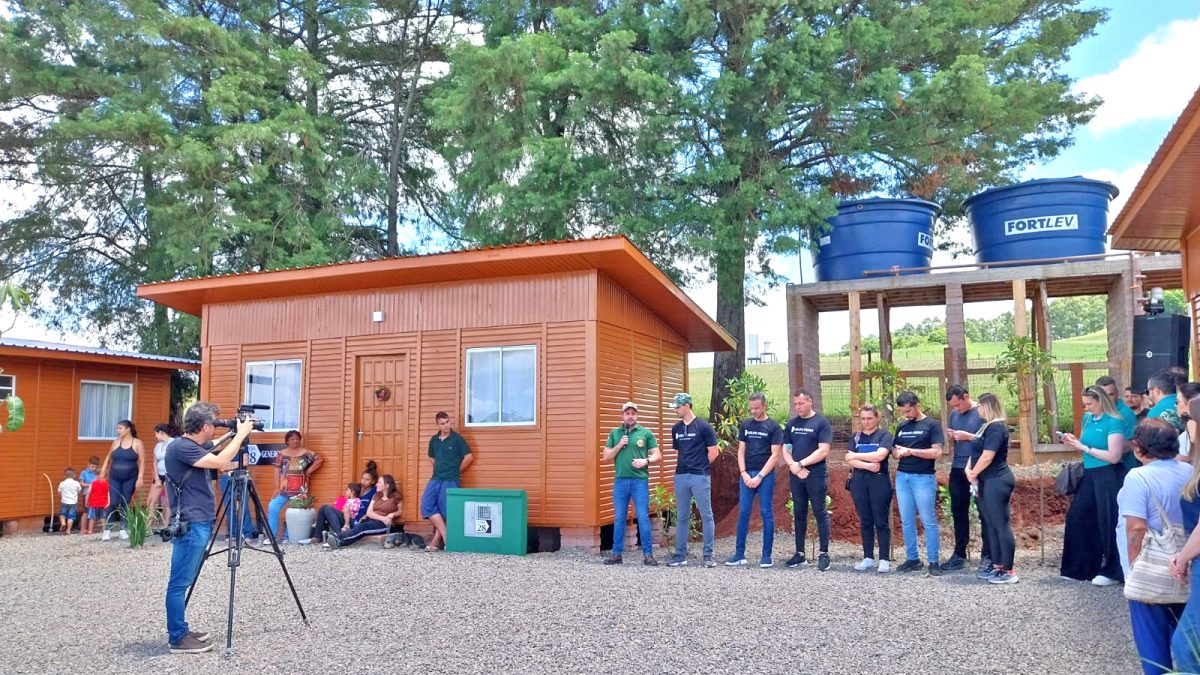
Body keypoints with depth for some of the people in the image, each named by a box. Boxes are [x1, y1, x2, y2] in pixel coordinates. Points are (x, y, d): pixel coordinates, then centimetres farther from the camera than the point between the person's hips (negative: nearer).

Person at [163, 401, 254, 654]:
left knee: (183, 581, 16)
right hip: (190, 525, -10)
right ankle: (177, 639, 2)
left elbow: (215, 448, 34)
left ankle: (180, 631, 24)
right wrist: (241, 434, -14)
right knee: (179, 583, -3)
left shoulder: (194, 444, 12)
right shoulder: (180, 447, -16)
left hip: (199, 523, 10)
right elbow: (220, 462, -23)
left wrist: (233, 434, 17)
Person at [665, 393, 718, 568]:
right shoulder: (676, 428, 11)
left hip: (700, 477, -6)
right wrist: (684, 466, 11)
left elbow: (713, 452, -5)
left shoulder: (703, 426, -6)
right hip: (681, 476, 6)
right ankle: (680, 555, 16)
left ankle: (708, 555, 6)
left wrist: (700, 467, 5)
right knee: (682, 517, 10)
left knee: (706, 516, 0)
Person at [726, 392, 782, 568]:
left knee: (766, 514, 1)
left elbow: (775, 455, -6)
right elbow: (741, 451, 10)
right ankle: (739, 554, 9)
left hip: (765, 475, -3)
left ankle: (766, 556, 7)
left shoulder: (773, 427, -2)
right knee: (743, 514, 3)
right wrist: (744, 474, -3)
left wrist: (760, 476, -12)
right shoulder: (745, 425, 10)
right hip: (747, 475, 4)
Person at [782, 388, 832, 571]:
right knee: (799, 514, 9)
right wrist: (793, 466, -7)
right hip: (796, 476, 5)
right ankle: (800, 554, 16)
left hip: (816, 475, -5)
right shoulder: (792, 424, 12)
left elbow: (823, 450, -12)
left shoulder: (822, 422, -4)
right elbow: (785, 450, 11)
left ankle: (824, 554, 5)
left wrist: (801, 463, -13)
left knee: (820, 513, -1)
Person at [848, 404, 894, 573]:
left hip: (879, 481, -4)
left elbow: (880, 455, -16)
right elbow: (850, 461, 1)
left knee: (881, 521, -1)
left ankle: (884, 560, 5)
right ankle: (868, 558, 16)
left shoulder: (884, 435, 0)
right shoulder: (856, 437, 11)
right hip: (859, 481, 4)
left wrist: (856, 456, -6)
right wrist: (868, 465, -15)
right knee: (865, 521, 9)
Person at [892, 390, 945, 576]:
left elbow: (937, 452, -12)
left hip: (924, 477, -6)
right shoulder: (901, 427, 14)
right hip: (902, 477, 6)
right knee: (907, 521, 8)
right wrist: (897, 453, -6)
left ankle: (933, 561, 5)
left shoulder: (932, 425, -3)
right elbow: (895, 453, 17)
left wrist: (911, 451, -16)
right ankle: (912, 559, 16)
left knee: (929, 521, -2)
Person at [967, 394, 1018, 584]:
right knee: (991, 524, 14)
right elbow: (977, 450, 20)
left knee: (1001, 525, -7)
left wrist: (973, 473, -7)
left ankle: (1009, 571, -2)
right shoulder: (988, 426, 15)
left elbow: (987, 456, -21)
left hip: (997, 482, -11)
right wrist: (969, 468, 3)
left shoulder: (996, 427, -16)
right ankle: (997, 566, 21)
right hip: (988, 482, 11)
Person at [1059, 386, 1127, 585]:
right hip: (1089, 475, 8)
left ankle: (1112, 571, 14)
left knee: (1108, 522, 1)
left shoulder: (1114, 422, -12)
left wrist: (1084, 448, -17)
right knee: (1077, 516, 8)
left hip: (1108, 477, -8)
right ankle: (1081, 567, 20)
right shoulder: (1088, 418, 10)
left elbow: (1114, 456, -20)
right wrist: (1074, 442, -2)